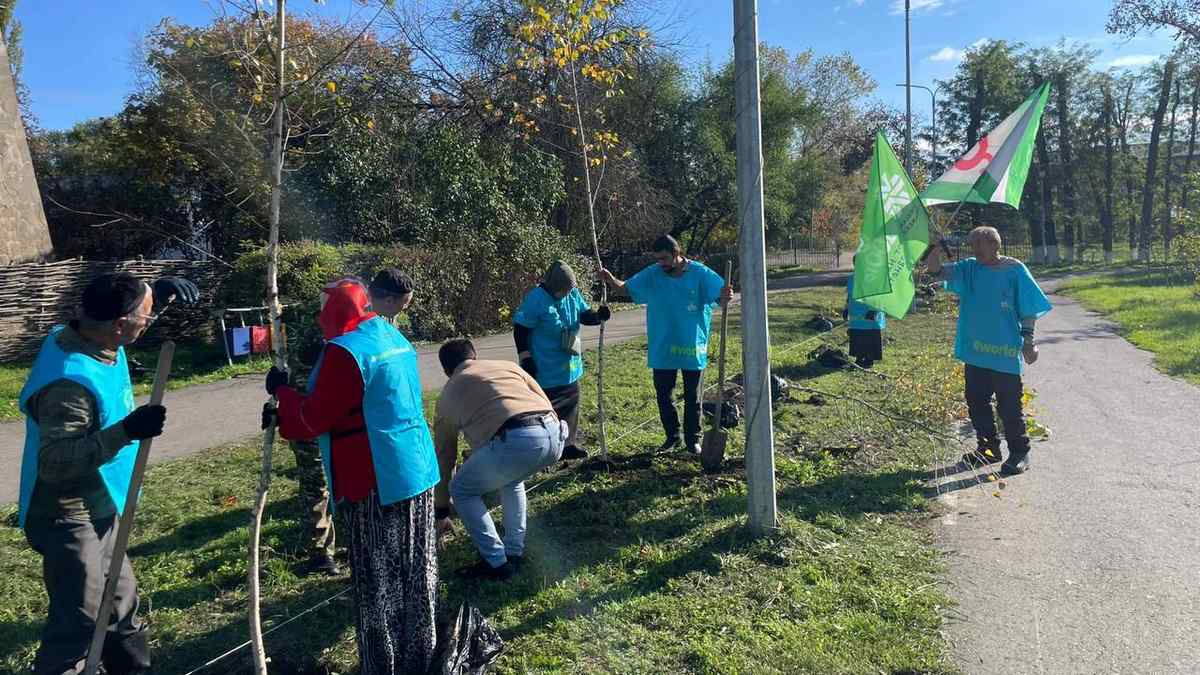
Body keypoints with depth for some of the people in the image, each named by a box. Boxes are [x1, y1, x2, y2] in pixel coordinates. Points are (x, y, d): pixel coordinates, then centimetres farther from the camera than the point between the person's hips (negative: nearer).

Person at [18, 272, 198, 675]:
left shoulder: (95, 340, -3)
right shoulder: (71, 382, -31)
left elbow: (137, 312, 17)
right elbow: (54, 462, -34)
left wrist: (159, 294, -2)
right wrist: (126, 431, -42)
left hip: (96, 511, 10)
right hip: (68, 521, -10)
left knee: (121, 601, 23)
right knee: (77, 623, 3)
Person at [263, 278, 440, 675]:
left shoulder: (345, 350, -16)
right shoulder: (395, 340, 13)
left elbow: (316, 419, -10)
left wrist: (281, 392, 7)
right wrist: (284, 417, 18)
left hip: (377, 483, -9)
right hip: (417, 473, 9)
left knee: (377, 584, 7)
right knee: (413, 576, 18)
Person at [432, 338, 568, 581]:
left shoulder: (447, 396, 27)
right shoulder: (507, 365, 31)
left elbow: (444, 457, 34)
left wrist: (442, 512, 43)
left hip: (515, 442, -5)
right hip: (554, 434, 5)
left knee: (462, 490, 22)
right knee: (510, 477, 35)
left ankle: (496, 562, 21)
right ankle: (515, 551, 36)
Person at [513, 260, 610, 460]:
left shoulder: (573, 294, -1)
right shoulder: (535, 299, -19)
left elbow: (584, 315, 9)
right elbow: (520, 330, -15)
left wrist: (598, 315, -13)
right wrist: (526, 359, -16)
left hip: (570, 367, 7)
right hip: (545, 371, -7)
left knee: (571, 406, 17)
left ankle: (569, 444, 32)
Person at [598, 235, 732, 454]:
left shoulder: (700, 274, -10)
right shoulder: (652, 274, -4)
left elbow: (720, 296, -13)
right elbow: (627, 287, -1)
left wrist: (725, 296, -37)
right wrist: (611, 280, -22)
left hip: (692, 348, -2)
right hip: (662, 349, 3)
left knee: (692, 397, 11)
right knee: (663, 395, 11)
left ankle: (693, 439, 26)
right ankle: (672, 437, 29)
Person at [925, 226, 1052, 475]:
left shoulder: (1015, 270, -5)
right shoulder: (969, 269, 7)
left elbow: (1029, 310, -4)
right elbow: (934, 269, -2)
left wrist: (1028, 342, -8)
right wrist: (939, 247, -19)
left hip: (1006, 353, -5)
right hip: (975, 350, 5)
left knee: (1009, 405, -1)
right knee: (976, 401, 12)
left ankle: (1020, 453, 13)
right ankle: (988, 448, 26)